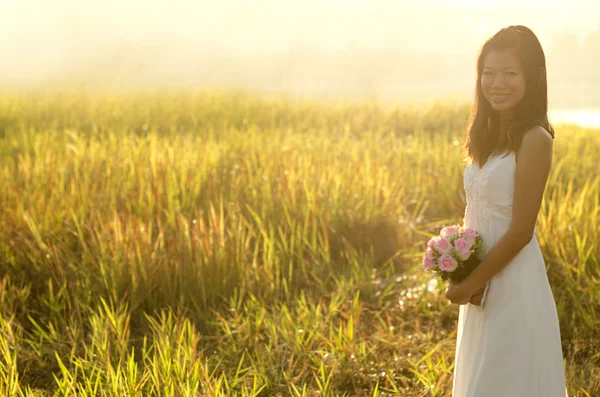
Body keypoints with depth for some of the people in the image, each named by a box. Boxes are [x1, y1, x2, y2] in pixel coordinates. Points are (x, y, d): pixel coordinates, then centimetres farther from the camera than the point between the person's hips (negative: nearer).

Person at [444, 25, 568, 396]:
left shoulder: (534, 139, -15)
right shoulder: (489, 137, 7)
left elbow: (520, 232, -17)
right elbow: (477, 214, 10)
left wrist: (469, 284, -12)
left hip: (514, 284, -8)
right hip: (483, 286, 8)